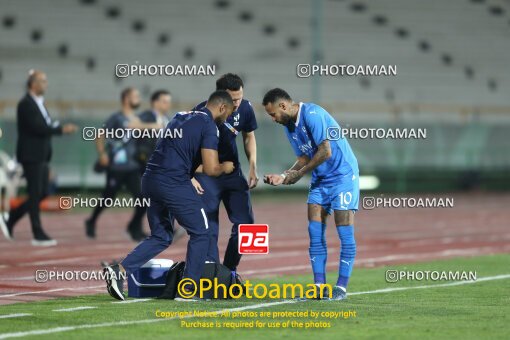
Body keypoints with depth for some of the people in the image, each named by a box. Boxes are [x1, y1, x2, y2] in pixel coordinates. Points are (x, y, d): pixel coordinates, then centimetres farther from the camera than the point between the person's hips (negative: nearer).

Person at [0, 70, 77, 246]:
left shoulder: (39, 103, 16)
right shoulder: (26, 104, -13)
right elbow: (37, 127, -22)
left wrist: (61, 127, -1)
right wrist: (61, 129, -21)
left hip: (42, 156, 9)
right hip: (31, 156, -9)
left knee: (42, 193, 9)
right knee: (35, 194, -5)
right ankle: (38, 235, -1)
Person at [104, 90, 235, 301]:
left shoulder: (181, 117, 21)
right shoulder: (208, 126, -4)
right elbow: (211, 169, -10)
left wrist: (190, 175, 31)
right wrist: (225, 168, 12)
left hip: (150, 180, 8)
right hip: (173, 183, -8)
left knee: (161, 237, 18)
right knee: (200, 233, 9)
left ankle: (119, 270, 1)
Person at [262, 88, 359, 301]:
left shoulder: (312, 114, -19)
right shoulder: (289, 126, 8)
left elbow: (325, 151, -24)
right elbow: (304, 159, 12)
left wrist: (296, 174, -16)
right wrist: (283, 177, -3)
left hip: (343, 175, -9)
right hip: (320, 180, 9)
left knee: (345, 233, -7)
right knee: (315, 232, 0)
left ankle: (342, 287, -3)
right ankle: (319, 285, 1)